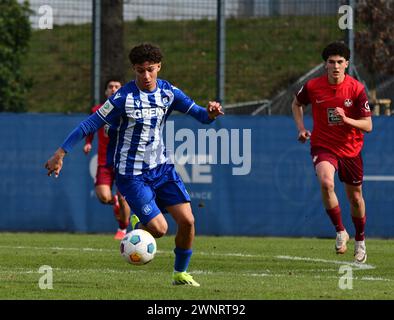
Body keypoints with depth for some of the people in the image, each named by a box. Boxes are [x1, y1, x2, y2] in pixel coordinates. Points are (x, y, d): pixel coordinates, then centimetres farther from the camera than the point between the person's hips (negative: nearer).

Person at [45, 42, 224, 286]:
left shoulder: (169, 92, -1)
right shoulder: (123, 98, -15)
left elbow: (199, 115, -1)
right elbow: (90, 125, -12)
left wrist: (210, 112, -26)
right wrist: (60, 154, -13)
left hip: (161, 167, 5)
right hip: (132, 173, -5)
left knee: (187, 220, -6)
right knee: (159, 228, -15)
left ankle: (180, 273, 14)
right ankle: (136, 228, 21)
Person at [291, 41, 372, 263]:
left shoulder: (357, 89, -12)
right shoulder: (313, 87, -9)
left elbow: (368, 126, -11)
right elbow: (297, 104, 14)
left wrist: (346, 119, -28)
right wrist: (301, 128, 1)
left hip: (351, 149, 1)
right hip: (323, 146, -1)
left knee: (355, 197, 11)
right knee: (326, 183, -30)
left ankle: (360, 241, 37)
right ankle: (341, 232, -13)